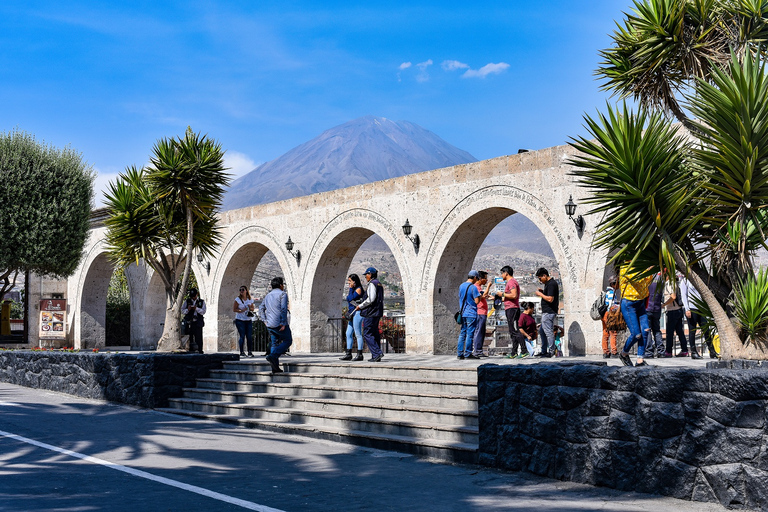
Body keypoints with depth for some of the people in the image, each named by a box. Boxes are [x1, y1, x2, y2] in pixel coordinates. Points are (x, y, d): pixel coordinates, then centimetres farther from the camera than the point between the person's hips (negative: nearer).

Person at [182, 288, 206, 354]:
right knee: (190, 338, 0)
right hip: (189, 323, 2)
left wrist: (196, 308, -14)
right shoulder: (187, 301, 16)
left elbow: (203, 311, 1)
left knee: (198, 338, -8)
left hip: (198, 323, -2)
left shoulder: (202, 302, 12)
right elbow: (182, 311, 11)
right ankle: (190, 351, 4)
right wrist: (187, 310, -9)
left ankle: (199, 351, -7)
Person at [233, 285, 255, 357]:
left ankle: (250, 352, 6)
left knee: (249, 336, -1)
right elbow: (234, 309, -4)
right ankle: (242, 352, 1)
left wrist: (250, 308, -6)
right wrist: (241, 310, -18)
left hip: (248, 320, 3)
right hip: (240, 320, -3)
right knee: (242, 336, -6)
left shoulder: (250, 299, 9)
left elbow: (253, 308, 17)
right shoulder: (238, 299, -1)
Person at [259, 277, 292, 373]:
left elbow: (261, 308, 18)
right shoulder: (282, 294, -6)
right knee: (288, 341, 5)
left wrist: (265, 320, 14)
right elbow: (283, 309, -16)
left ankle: (275, 367, 6)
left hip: (270, 325, 7)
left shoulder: (268, 295, 17)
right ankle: (273, 356, -15)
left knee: (275, 344, 12)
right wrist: (283, 323, -17)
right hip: (279, 324, -7)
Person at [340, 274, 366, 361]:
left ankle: (360, 355, -4)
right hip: (352, 314, 10)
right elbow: (348, 299, 17)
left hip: (357, 313, -10)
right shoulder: (353, 289, 19)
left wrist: (351, 288, -9)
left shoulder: (358, 289, -8)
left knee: (358, 334, -7)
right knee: (349, 334, 7)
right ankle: (348, 354, 9)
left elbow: (350, 298, -16)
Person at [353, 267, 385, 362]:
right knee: (375, 333, 11)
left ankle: (377, 353, -17)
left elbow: (371, 299, -22)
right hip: (377, 312, 10)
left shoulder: (372, 284, -12)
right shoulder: (379, 284, 18)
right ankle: (376, 356, 11)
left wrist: (360, 306, -12)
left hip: (371, 313, -10)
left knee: (367, 334, -8)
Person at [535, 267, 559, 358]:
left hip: (549, 312, -11)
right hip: (546, 312, 11)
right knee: (541, 331, 16)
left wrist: (540, 294, -12)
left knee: (548, 331, -7)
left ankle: (551, 352, -3)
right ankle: (544, 351, 21)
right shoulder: (548, 283, 16)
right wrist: (543, 292, 11)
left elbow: (550, 299, -23)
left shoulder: (551, 284, -16)